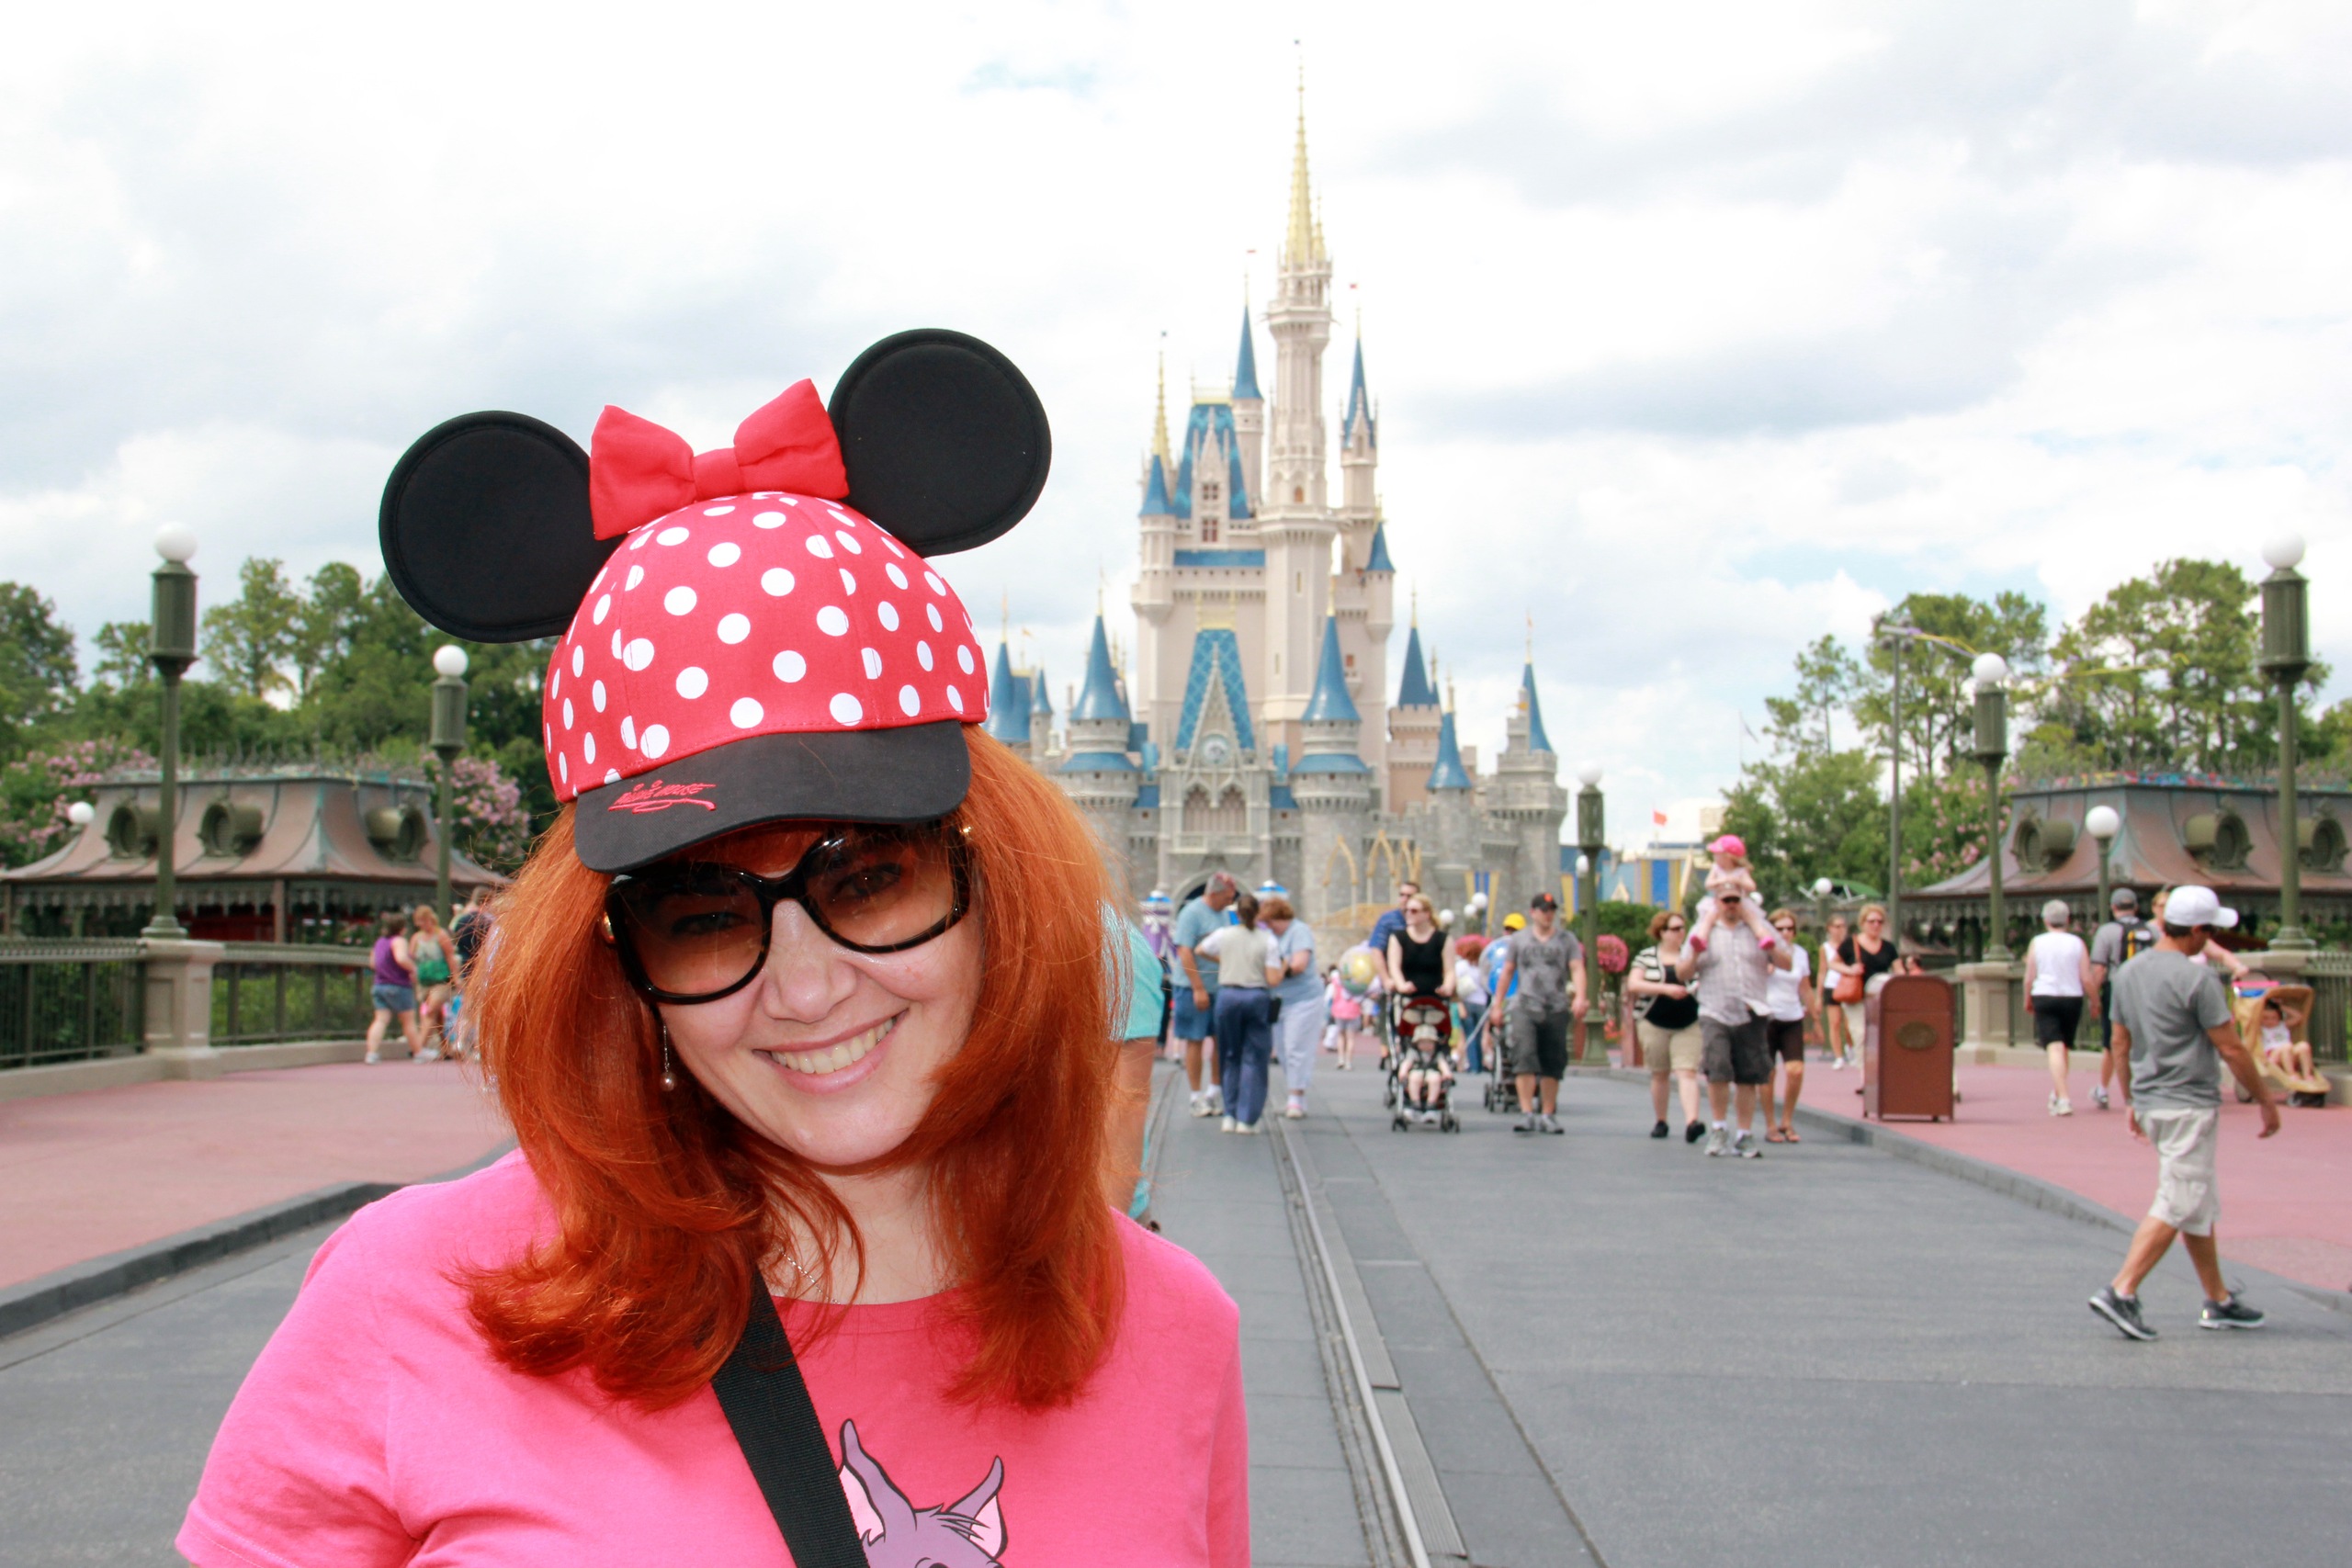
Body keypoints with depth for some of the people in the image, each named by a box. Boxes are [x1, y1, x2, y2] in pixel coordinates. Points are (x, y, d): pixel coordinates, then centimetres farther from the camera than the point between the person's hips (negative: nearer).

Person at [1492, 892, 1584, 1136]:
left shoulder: (1567, 939, 10)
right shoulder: (1518, 939, 12)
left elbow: (1577, 969, 0)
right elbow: (1507, 972, 16)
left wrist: (1579, 997, -17)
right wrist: (1497, 1005, 12)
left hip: (1556, 1009, 1)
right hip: (1525, 1007, -1)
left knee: (1553, 1064, 4)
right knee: (1524, 1057, -17)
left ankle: (1548, 1115, 14)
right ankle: (1526, 1112, -19)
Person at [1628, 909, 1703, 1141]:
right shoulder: (1646, 956, 4)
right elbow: (1633, 984, -9)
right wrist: (1665, 989, -19)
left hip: (1688, 1024, 0)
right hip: (1654, 1024, 0)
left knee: (1687, 1072, -13)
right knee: (1659, 1074, 8)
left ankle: (1691, 1123, -26)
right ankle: (1660, 1122, 21)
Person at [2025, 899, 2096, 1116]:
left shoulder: (2037, 943, -1)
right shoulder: (2077, 943, 0)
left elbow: (2029, 977, 0)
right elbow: (2087, 979, -2)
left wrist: (2028, 1000, 16)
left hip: (2044, 998, -2)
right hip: (2072, 998, 2)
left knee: (2055, 1048, -8)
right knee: (2064, 1048, 18)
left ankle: (2062, 1098, -21)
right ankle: (2056, 1094, 31)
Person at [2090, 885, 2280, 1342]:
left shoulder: (2129, 973, 8)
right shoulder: (2197, 978, -16)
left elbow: (2121, 1043, 14)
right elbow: (2231, 1050, -13)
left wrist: (2131, 1102, 23)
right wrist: (2266, 1100, -2)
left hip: (2150, 1102, 9)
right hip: (2189, 1106, -9)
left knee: (2200, 1205, 16)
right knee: (2176, 1205, -6)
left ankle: (2219, 1301, 21)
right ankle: (2121, 1292, -13)